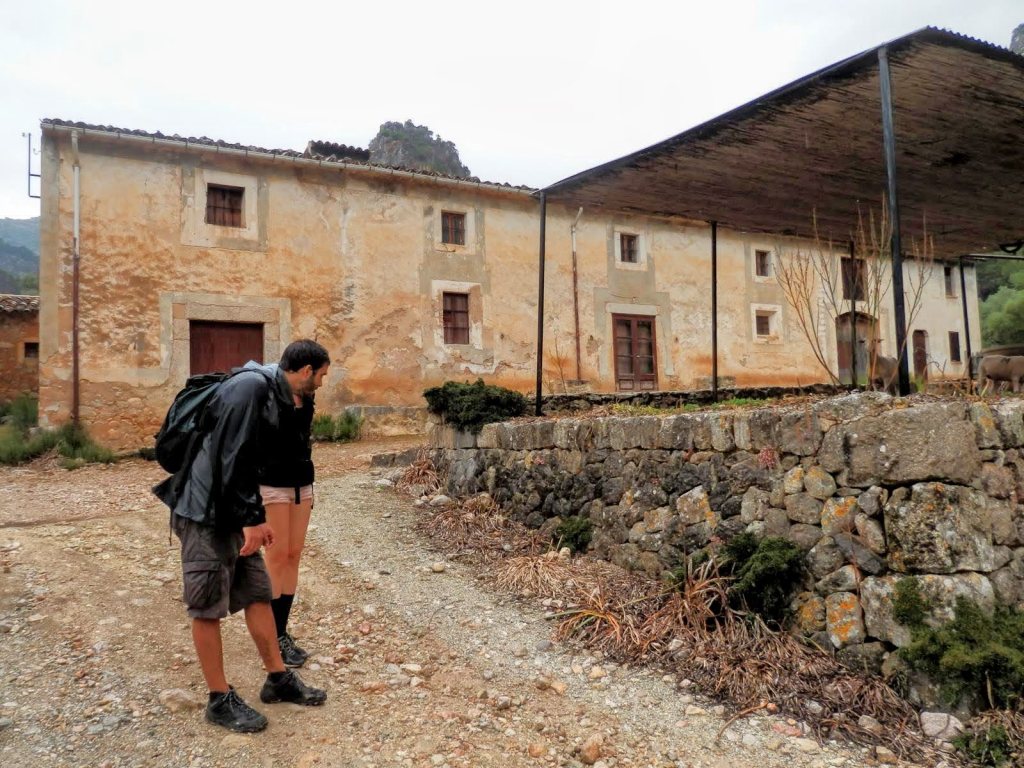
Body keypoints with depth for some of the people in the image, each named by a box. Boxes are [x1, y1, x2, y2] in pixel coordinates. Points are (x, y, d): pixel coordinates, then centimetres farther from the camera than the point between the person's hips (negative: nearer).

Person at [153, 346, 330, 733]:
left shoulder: (274, 396, 11)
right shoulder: (251, 386, -19)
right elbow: (230, 457, -24)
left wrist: (257, 517, 17)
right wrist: (249, 520, -21)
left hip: (234, 512, 10)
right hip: (206, 512, -10)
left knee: (258, 594, 13)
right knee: (209, 606, 3)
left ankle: (278, 678, 25)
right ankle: (221, 700, 15)